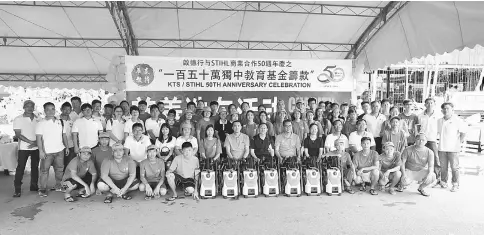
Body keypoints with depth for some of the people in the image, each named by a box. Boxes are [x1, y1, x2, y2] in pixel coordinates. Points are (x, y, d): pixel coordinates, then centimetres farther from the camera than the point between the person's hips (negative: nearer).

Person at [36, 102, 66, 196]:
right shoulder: (41, 124, -3)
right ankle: (42, 189, 7)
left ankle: (58, 186, 23)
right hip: (47, 151, -4)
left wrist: (66, 146, 12)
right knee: (44, 170, -2)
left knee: (59, 169, 10)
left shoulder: (60, 122, 10)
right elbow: (39, 138, -7)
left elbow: (64, 135, 16)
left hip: (59, 150, 4)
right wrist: (41, 151, -13)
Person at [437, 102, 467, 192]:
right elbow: (437, 132, 21)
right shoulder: (439, 121, 10)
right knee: (443, 167, 8)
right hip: (442, 148, 4)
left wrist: (460, 142, -4)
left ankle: (455, 185, 6)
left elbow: (463, 132, -1)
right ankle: (443, 182, 19)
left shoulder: (457, 120, -4)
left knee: (454, 167, -2)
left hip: (453, 148, -4)